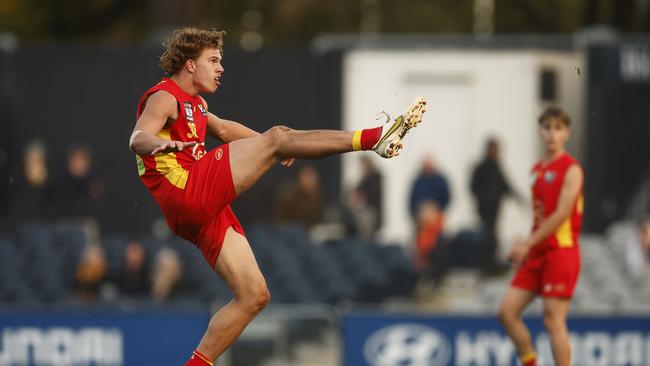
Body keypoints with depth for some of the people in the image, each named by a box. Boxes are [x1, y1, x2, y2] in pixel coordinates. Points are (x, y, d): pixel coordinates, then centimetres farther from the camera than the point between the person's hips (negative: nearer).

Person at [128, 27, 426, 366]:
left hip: (205, 211, 10)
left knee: (254, 296, 6)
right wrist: (160, 145, -46)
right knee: (277, 139, -16)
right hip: (186, 190, -10)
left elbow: (222, 128, 45)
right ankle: (373, 138, -16)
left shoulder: (194, 103, 27)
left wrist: (267, 144, 46)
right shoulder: (164, 98, -4)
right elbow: (138, 139, -23)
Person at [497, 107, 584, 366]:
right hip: (537, 254, 8)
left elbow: (561, 214, -15)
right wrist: (525, 249, 9)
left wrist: (528, 243, -14)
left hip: (561, 251, -8)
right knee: (507, 311, 1)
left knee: (553, 320, -9)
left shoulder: (571, 169, -7)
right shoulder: (537, 170, 16)